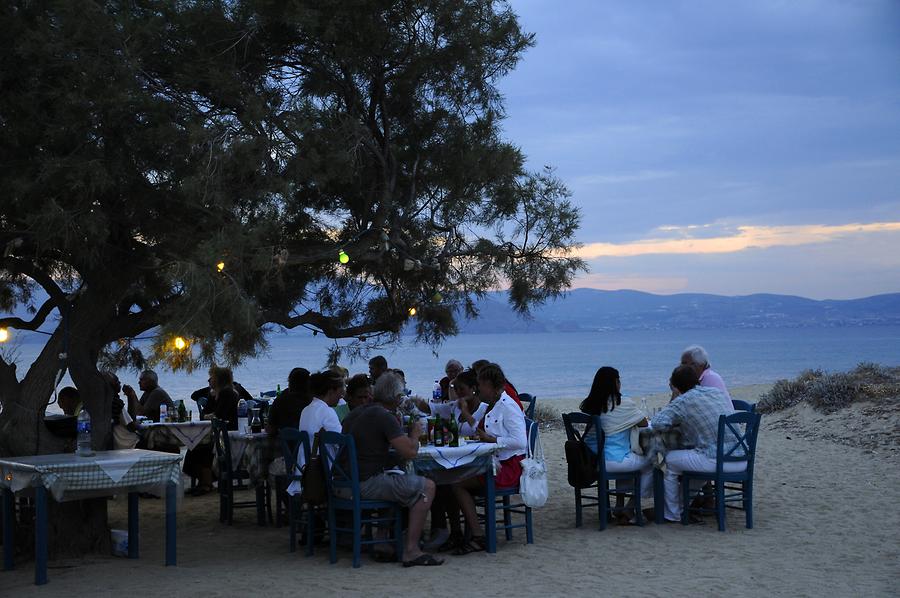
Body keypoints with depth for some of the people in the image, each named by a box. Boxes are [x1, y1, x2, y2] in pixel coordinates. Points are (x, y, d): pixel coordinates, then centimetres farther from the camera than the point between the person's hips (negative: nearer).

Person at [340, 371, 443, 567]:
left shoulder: (355, 413, 16)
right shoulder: (384, 417, -12)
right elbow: (410, 451, -18)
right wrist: (415, 432, 3)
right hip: (366, 484, -9)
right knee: (427, 486, -4)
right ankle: (411, 550, -6)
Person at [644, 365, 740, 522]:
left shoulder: (684, 401, -4)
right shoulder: (719, 392, 16)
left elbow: (657, 423, -11)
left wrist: (675, 421, 11)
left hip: (717, 461, -7)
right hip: (742, 461, 7)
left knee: (671, 459, 12)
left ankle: (672, 514, 23)